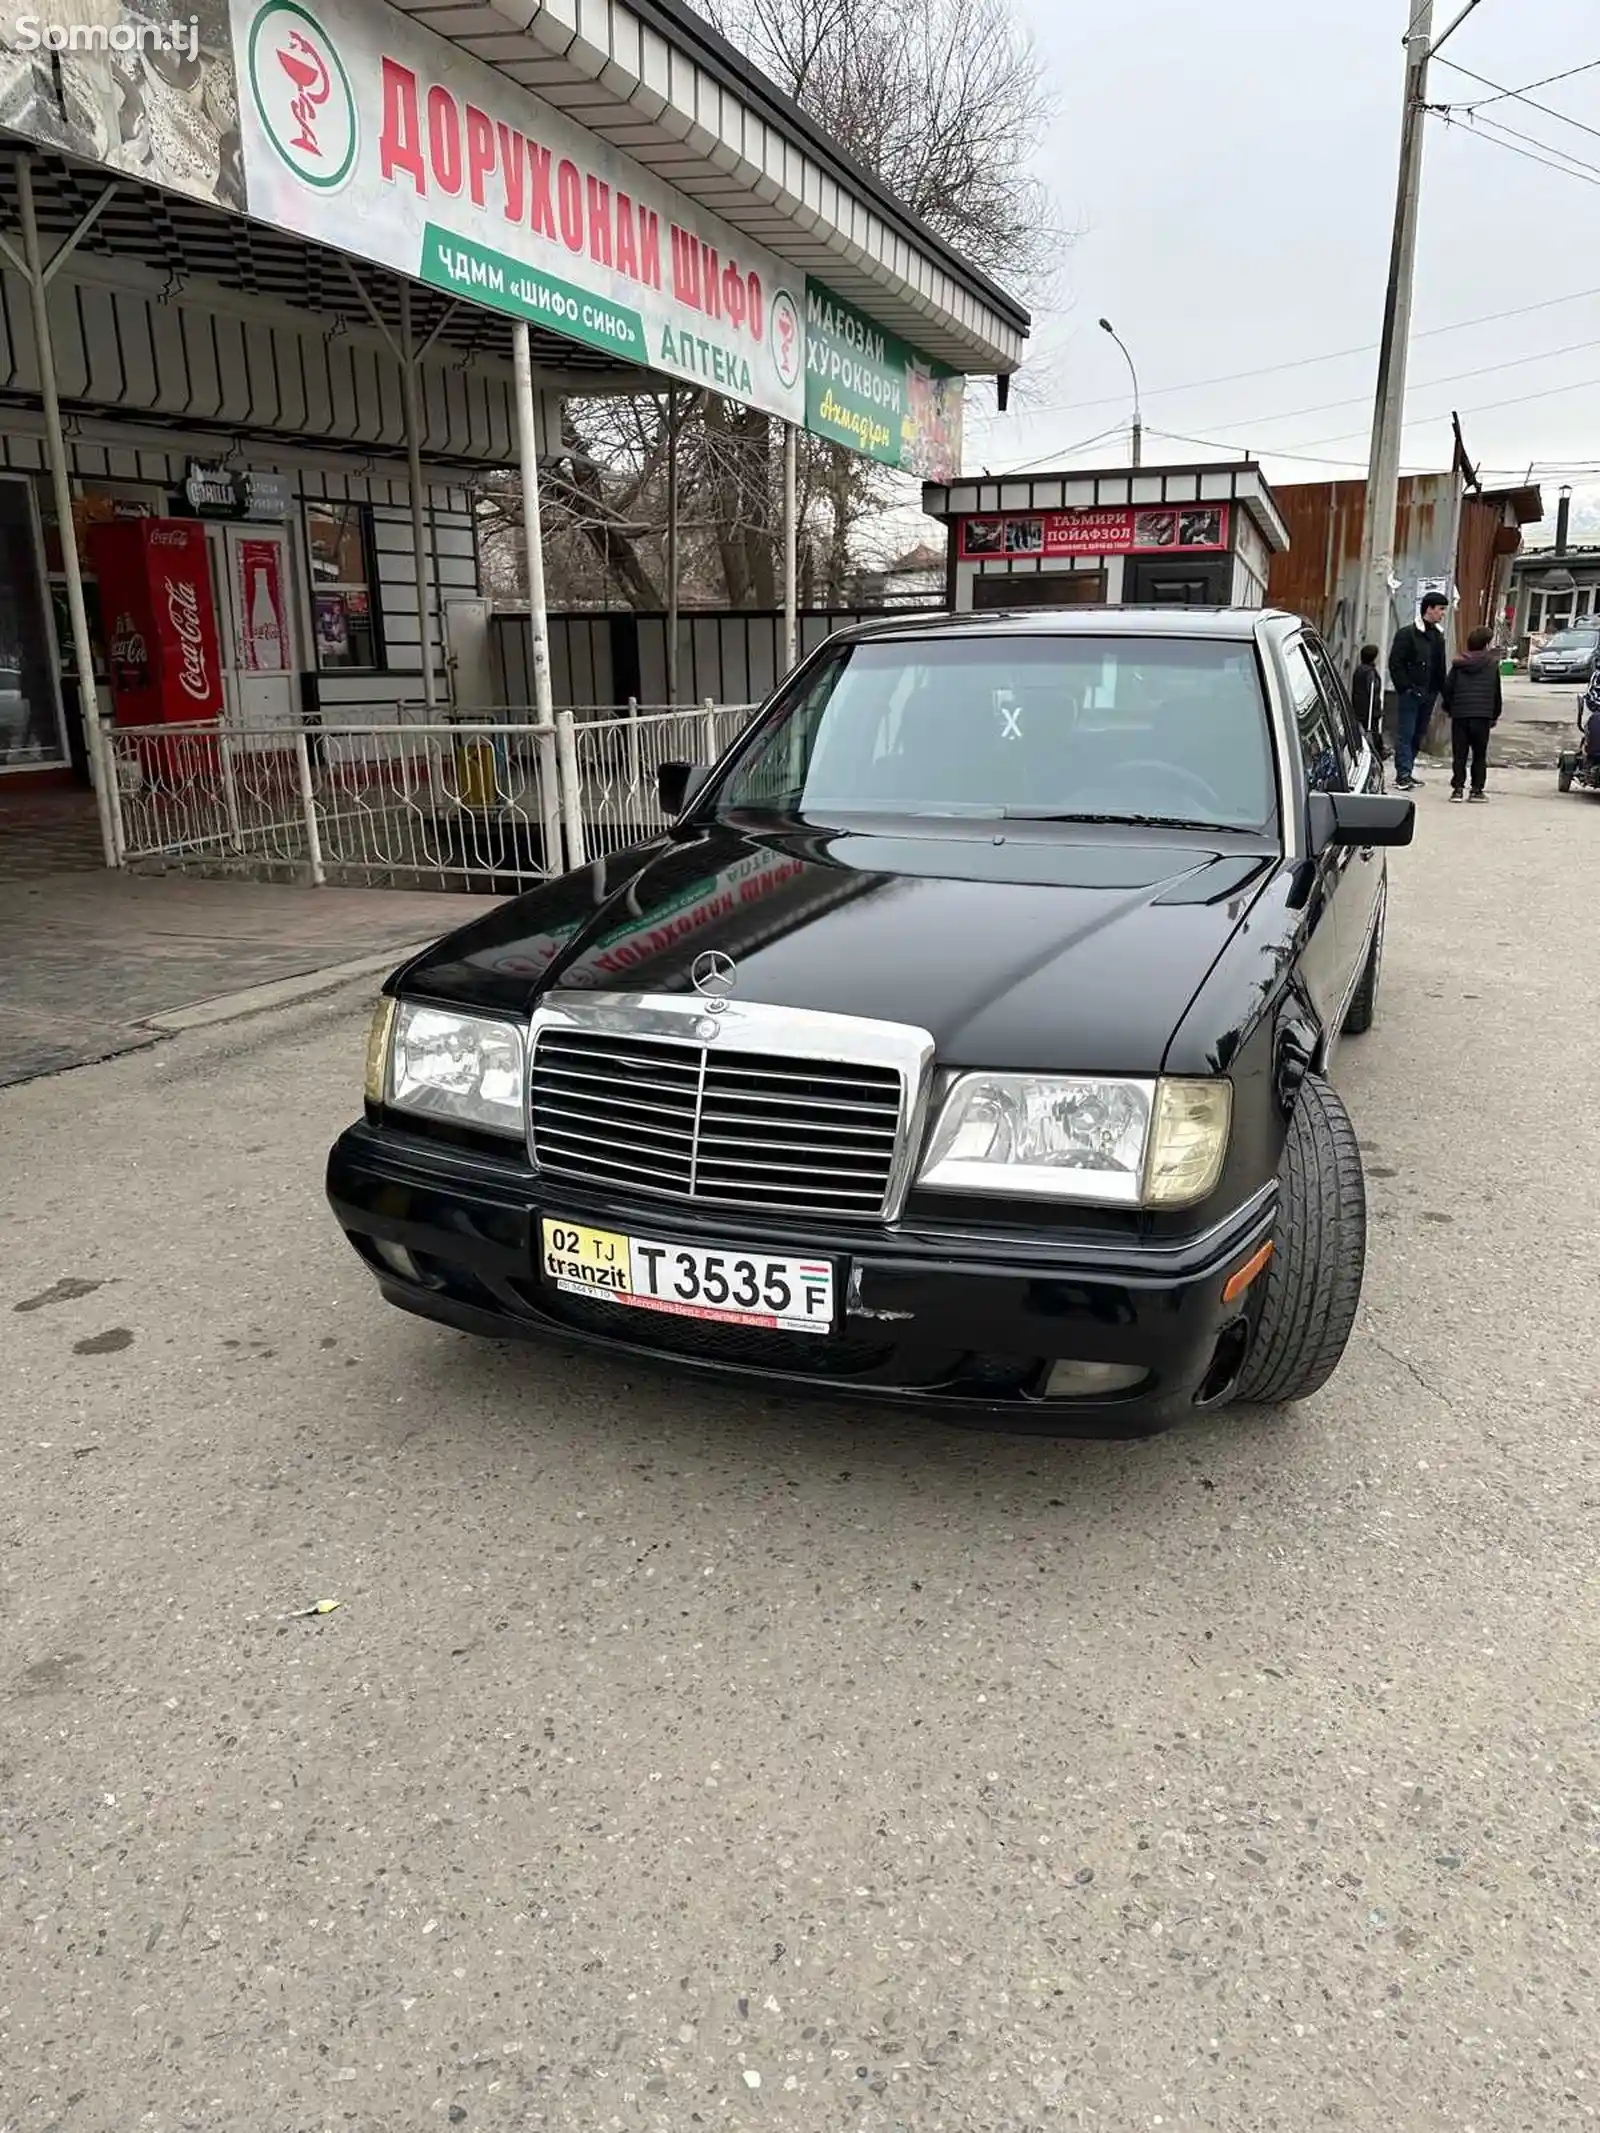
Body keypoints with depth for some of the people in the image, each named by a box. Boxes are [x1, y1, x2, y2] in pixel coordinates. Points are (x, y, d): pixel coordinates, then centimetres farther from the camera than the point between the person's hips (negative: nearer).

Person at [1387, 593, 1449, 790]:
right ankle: (1403, 773, -9)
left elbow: (1441, 668, 20)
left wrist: (1444, 692, 11)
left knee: (1419, 735, 8)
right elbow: (1395, 663, -9)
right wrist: (1406, 687, -16)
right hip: (1411, 693, -7)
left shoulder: (1438, 636, 16)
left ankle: (1406, 772, 13)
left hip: (1428, 693, 7)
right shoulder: (1407, 634, -6)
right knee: (1405, 733, -8)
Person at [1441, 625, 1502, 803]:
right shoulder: (1492, 664, 3)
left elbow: (1448, 687, 3)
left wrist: (1449, 708, 15)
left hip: (1460, 714, 1)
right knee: (1480, 754, 7)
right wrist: (1494, 715, 16)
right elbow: (1496, 693, 7)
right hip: (1482, 715, -1)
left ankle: (1458, 788, -1)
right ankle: (1477, 789, 5)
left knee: (1459, 754, 5)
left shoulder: (1459, 665, 5)